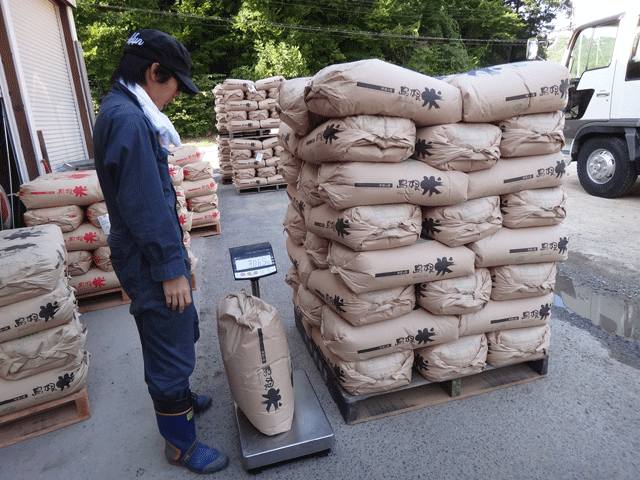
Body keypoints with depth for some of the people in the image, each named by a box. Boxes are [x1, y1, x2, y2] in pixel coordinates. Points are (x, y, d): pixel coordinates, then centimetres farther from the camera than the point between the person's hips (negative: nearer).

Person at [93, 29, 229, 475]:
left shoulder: (124, 112, 13)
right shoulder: (128, 120, -21)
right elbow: (145, 208, -24)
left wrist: (176, 254, 20)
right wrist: (170, 270, -19)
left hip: (154, 255, 10)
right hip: (151, 263, -10)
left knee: (182, 333, 25)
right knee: (171, 351, 5)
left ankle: (179, 399, 48)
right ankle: (180, 443, 25)